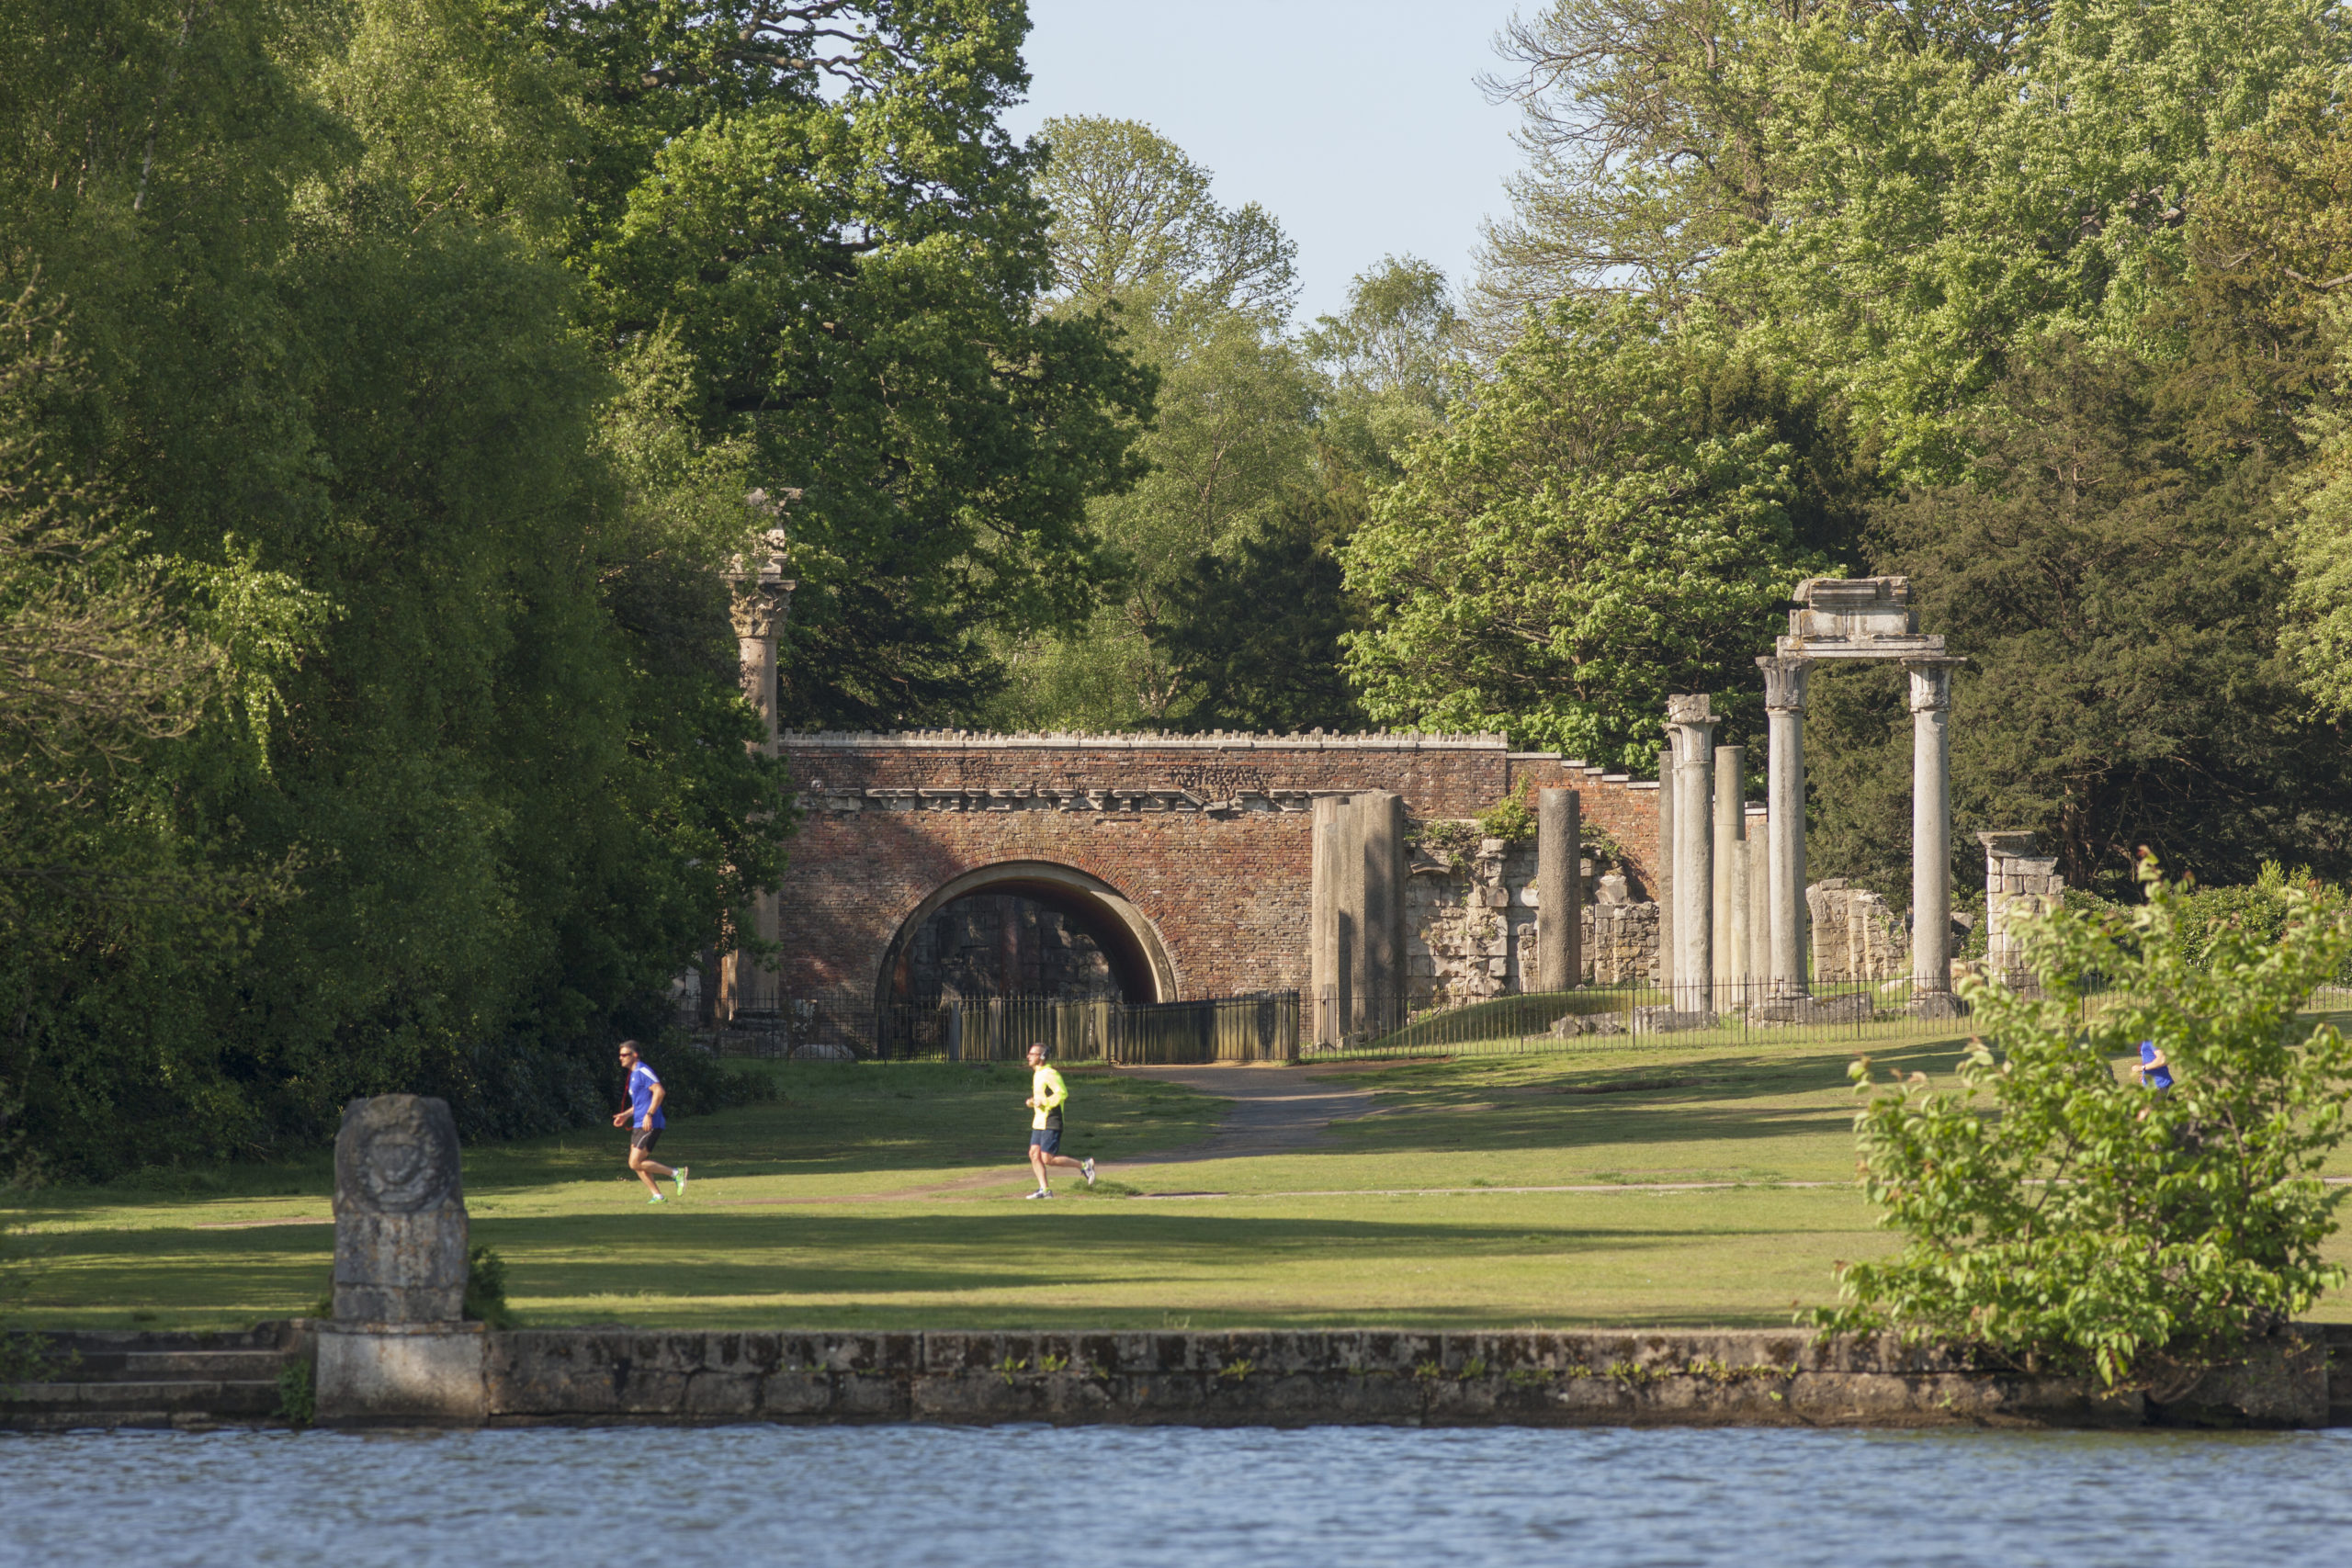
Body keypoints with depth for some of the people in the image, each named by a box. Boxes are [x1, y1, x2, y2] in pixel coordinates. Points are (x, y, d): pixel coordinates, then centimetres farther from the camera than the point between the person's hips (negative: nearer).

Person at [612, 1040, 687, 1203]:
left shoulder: (643, 1072, -11)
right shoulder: (633, 1074, 19)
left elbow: (659, 1091, -23)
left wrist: (649, 1114, -26)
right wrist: (626, 1115, 20)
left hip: (649, 1126, -10)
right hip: (640, 1125, 10)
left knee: (635, 1163, -13)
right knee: (637, 1164, 7)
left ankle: (676, 1173, -7)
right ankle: (657, 1195, 10)